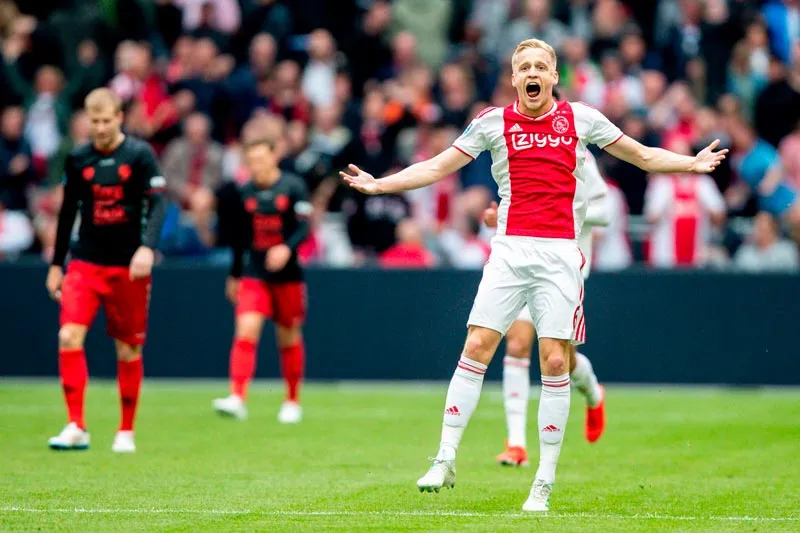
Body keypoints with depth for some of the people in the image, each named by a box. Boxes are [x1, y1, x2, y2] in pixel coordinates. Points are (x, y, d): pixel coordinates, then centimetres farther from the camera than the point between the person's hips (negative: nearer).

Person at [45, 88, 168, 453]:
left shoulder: (140, 155, -3)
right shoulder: (78, 159, 5)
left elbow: (157, 204, -8)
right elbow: (67, 213, 14)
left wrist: (147, 247, -24)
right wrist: (56, 264, 15)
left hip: (128, 267, -2)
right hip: (85, 262, 2)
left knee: (129, 350, 4)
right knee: (68, 337, -15)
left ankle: (126, 432, 16)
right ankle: (76, 427, -13)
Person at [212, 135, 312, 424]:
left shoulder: (293, 187, -4)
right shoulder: (245, 192, 7)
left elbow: (303, 229, -10)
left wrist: (287, 249, -29)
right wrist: (234, 275, 21)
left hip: (287, 274, -2)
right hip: (254, 273, 2)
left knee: (289, 338, 8)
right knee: (245, 332, -15)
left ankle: (293, 401, 24)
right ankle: (237, 398, -22)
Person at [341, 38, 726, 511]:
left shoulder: (580, 118, 9)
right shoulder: (493, 123, 8)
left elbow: (644, 156, 18)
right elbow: (438, 167, 14)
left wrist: (692, 163, 8)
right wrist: (379, 183, 8)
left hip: (561, 254, 0)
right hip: (510, 250, 1)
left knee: (555, 362, -5)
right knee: (477, 347, -8)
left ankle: (545, 481, 0)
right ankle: (446, 461, -1)